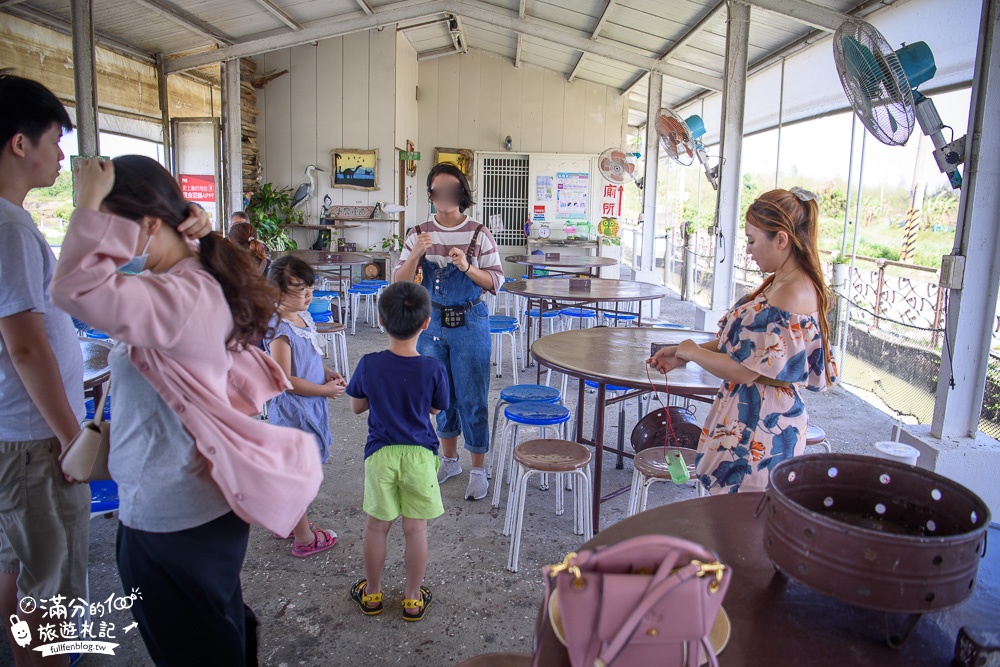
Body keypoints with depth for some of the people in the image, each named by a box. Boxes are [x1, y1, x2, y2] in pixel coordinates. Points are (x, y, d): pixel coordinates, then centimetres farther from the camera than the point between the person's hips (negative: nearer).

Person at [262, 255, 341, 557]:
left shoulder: (303, 317, 5)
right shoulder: (280, 330, -23)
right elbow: (285, 380, -24)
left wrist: (329, 373, 1)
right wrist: (325, 390, -16)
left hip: (310, 406, 9)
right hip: (293, 410, -9)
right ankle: (304, 539, 19)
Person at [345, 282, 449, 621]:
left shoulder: (369, 365, -13)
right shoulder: (433, 368, -16)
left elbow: (357, 406, 1)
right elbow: (436, 408, 0)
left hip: (381, 453, 1)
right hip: (419, 454, -1)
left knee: (377, 526, 17)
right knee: (416, 529, 12)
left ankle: (372, 593, 34)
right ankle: (413, 599, 27)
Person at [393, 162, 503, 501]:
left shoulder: (479, 234, -5)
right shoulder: (419, 234, 2)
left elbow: (496, 281, -5)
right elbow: (400, 283, -2)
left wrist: (466, 267, -21)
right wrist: (415, 254, -19)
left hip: (469, 324, -3)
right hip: (431, 323, 3)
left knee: (472, 397, 1)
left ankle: (478, 469, 16)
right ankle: (449, 460, 33)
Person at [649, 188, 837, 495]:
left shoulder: (789, 298, -25)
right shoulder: (784, 284, 8)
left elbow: (744, 370, -23)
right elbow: (747, 343, 13)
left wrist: (692, 351, -7)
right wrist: (681, 355, 8)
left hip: (757, 429, -10)